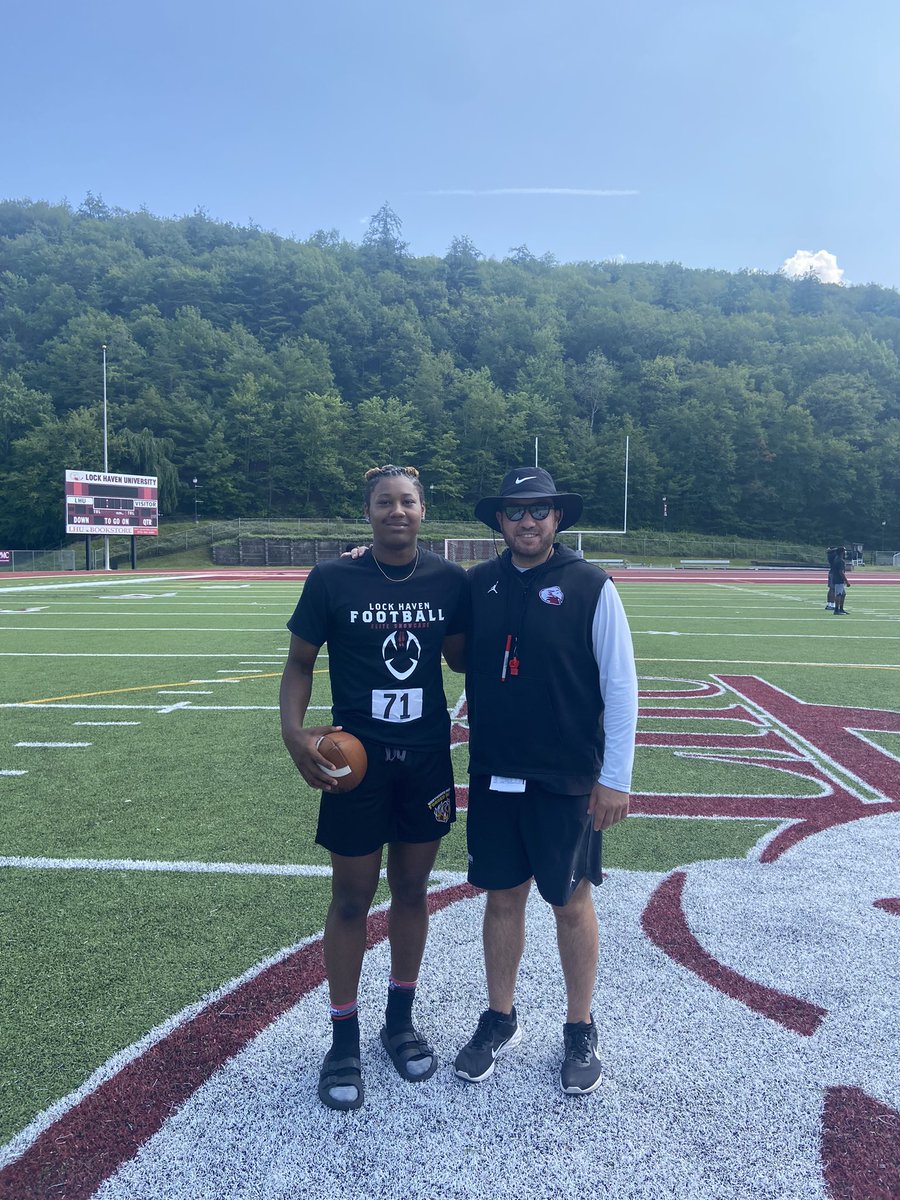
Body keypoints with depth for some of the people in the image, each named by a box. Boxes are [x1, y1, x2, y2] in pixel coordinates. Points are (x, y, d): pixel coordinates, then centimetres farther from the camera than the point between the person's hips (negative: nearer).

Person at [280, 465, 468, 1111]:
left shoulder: (451, 581, -2)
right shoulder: (332, 579, -8)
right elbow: (300, 662, -1)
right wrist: (294, 729, -16)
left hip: (428, 757, 3)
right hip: (357, 760, -2)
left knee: (412, 890, 16)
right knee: (352, 899, 8)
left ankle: (401, 1019, 37)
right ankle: (345, 1038, 28)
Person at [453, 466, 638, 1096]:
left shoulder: (591, 587, -9)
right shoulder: (477, 585, 2)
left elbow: (621, 685, -8)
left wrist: (616, 778, -10)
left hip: (567, 781, -3)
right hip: (494, 777, 3)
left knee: (572, 903, 11)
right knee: (502, 898, 14)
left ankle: (581, 1031, 31)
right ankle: (500, 1020, 34)